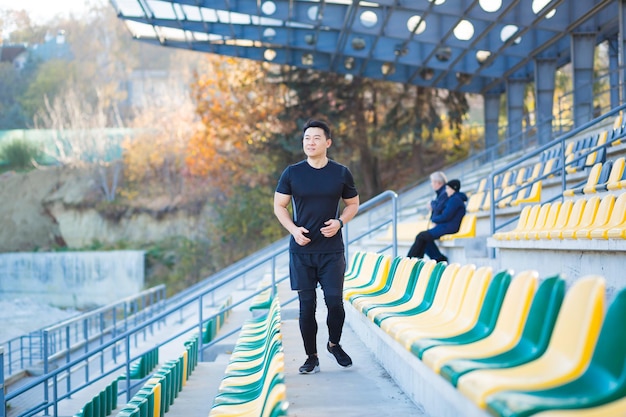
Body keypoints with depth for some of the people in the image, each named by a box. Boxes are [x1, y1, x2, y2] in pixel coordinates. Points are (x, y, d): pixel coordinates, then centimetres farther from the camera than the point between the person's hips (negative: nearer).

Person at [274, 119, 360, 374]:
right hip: (301, 250, 0)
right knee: (307, 305, 2)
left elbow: (353, 204, 13)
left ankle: (334, 344, 24)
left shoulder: (341, 173, 3)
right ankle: (311, 358, 14)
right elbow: (279, 205, 7)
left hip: (332, 250, 0)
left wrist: (339, 222, -7)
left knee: (335, 301, -4)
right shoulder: (292, 173, 1)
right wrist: (293, 229, -10)